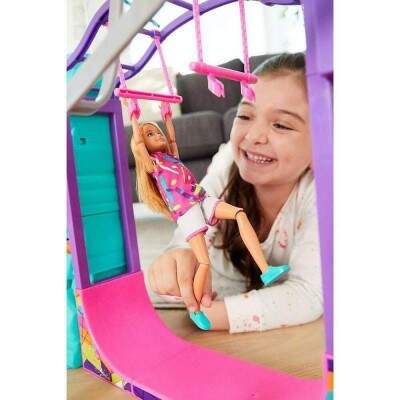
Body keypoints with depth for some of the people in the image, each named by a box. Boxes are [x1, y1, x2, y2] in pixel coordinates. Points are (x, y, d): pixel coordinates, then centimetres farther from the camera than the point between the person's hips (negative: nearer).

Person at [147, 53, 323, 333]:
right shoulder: (228, 162, -20)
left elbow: (307, 293, -33)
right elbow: (192, 236, -25)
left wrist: (204, 315, -42)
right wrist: (181, 258, -49)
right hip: (220, 297, 3)